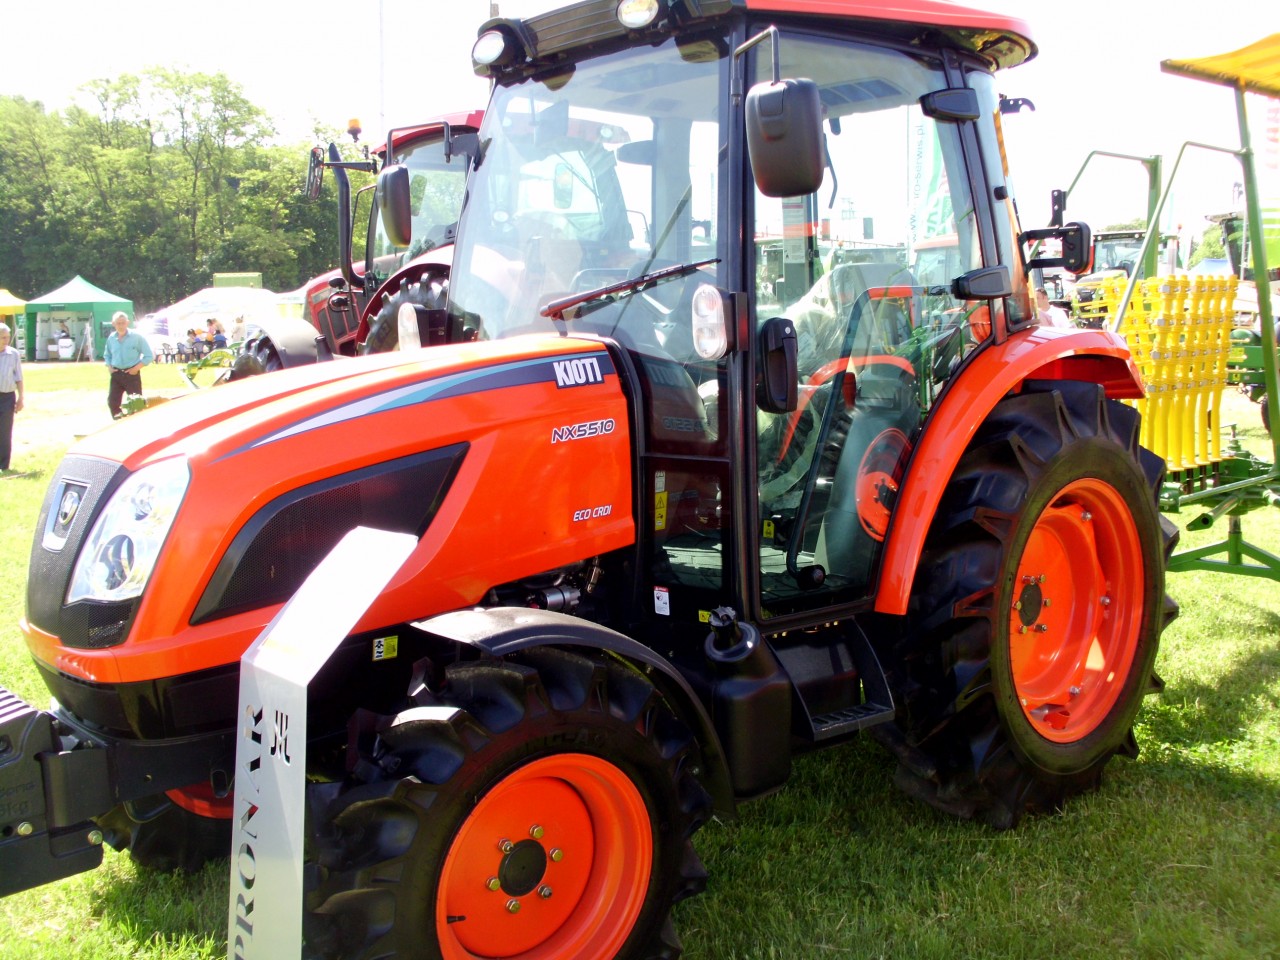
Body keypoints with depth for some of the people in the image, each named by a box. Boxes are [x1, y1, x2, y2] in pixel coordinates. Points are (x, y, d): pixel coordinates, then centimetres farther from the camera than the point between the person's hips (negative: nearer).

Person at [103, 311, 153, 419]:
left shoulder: (137, 337, -8)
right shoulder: (111, 338, 5)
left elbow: (149, 356, -5)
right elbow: (107, 355, 22)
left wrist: (136, 368, -13)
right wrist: (109, 366, 4)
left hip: (131, 374, -4)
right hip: (116, 374, 4)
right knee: (112, 401, 2)